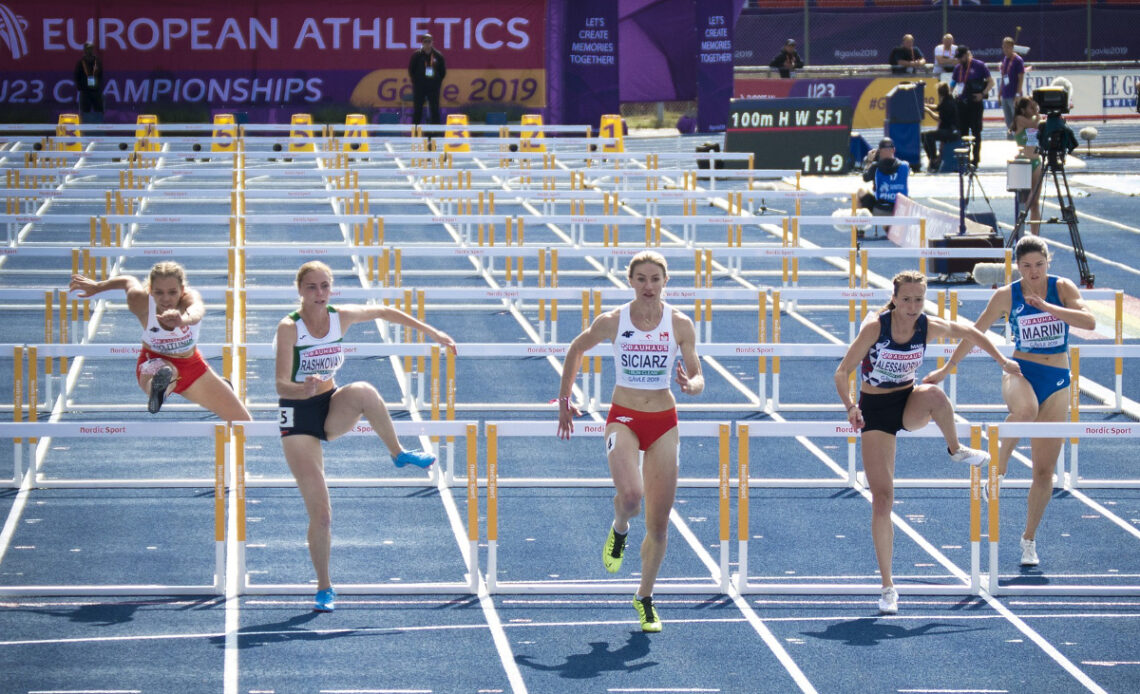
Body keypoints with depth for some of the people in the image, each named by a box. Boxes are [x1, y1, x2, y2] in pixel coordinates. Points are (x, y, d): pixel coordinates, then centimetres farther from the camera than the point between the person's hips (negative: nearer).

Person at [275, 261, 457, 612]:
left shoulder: (341, 317, -5)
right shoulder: (289, 328, -18)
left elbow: (384, 312, 13)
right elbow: (281, 386, -27)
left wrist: (432, 332, 15)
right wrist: (305, 389, -48)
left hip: (333, 409, 3)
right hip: (298, 416, -3)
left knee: (363, 391, -35)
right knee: (320, 510, -9)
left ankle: (398, 453, -11)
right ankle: (324, 588, 9)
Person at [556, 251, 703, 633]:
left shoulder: (680, 325, -5)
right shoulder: (612, 322, -7)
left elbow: (698, 379, -3)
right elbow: (576, 349, 11)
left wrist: (690, 384, -27)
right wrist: (564, 399, 11)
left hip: (663, 422, 2)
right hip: (624, 418, -2)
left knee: (659, 523, 4)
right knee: (630, 494, -29)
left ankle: (645, 598, 23)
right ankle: (619, 530, 8)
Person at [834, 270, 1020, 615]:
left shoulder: (929, 327, -12)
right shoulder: (874, 327, -21)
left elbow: (969, 333, 8)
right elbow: (842, 372, -19)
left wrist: (1002, 361, 10)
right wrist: (850, 407, -35)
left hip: (909, 404, 2)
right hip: (875, 409, -2)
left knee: (935, 395, -37)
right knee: (882, 499, -9)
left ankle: (956, 450, -5)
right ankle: (887, 585, 1)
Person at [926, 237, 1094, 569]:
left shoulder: (1062, 288, -2)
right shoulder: (1006, 295, -3)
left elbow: (1089, 322, -17)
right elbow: (975, 332, 8)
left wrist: (1046, 306, -23)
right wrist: (947, 368, 13)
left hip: (1057, 382, 2)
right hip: (1020, 372, -2)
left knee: (1045, 470, 3)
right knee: (1025, 410, -42)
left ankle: (1029, 540, 18)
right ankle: (997, 470, -22)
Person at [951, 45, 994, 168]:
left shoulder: (979, 66, -4)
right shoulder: (958, 68, 11)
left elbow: (991, 82, -3)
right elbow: (952, 84, 18)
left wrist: (983, 94, -15)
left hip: (975, 103, -5)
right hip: (962, 102, 5)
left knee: (976, 131, -1)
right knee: (962, 131, 7)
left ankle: (975, 159, 3)